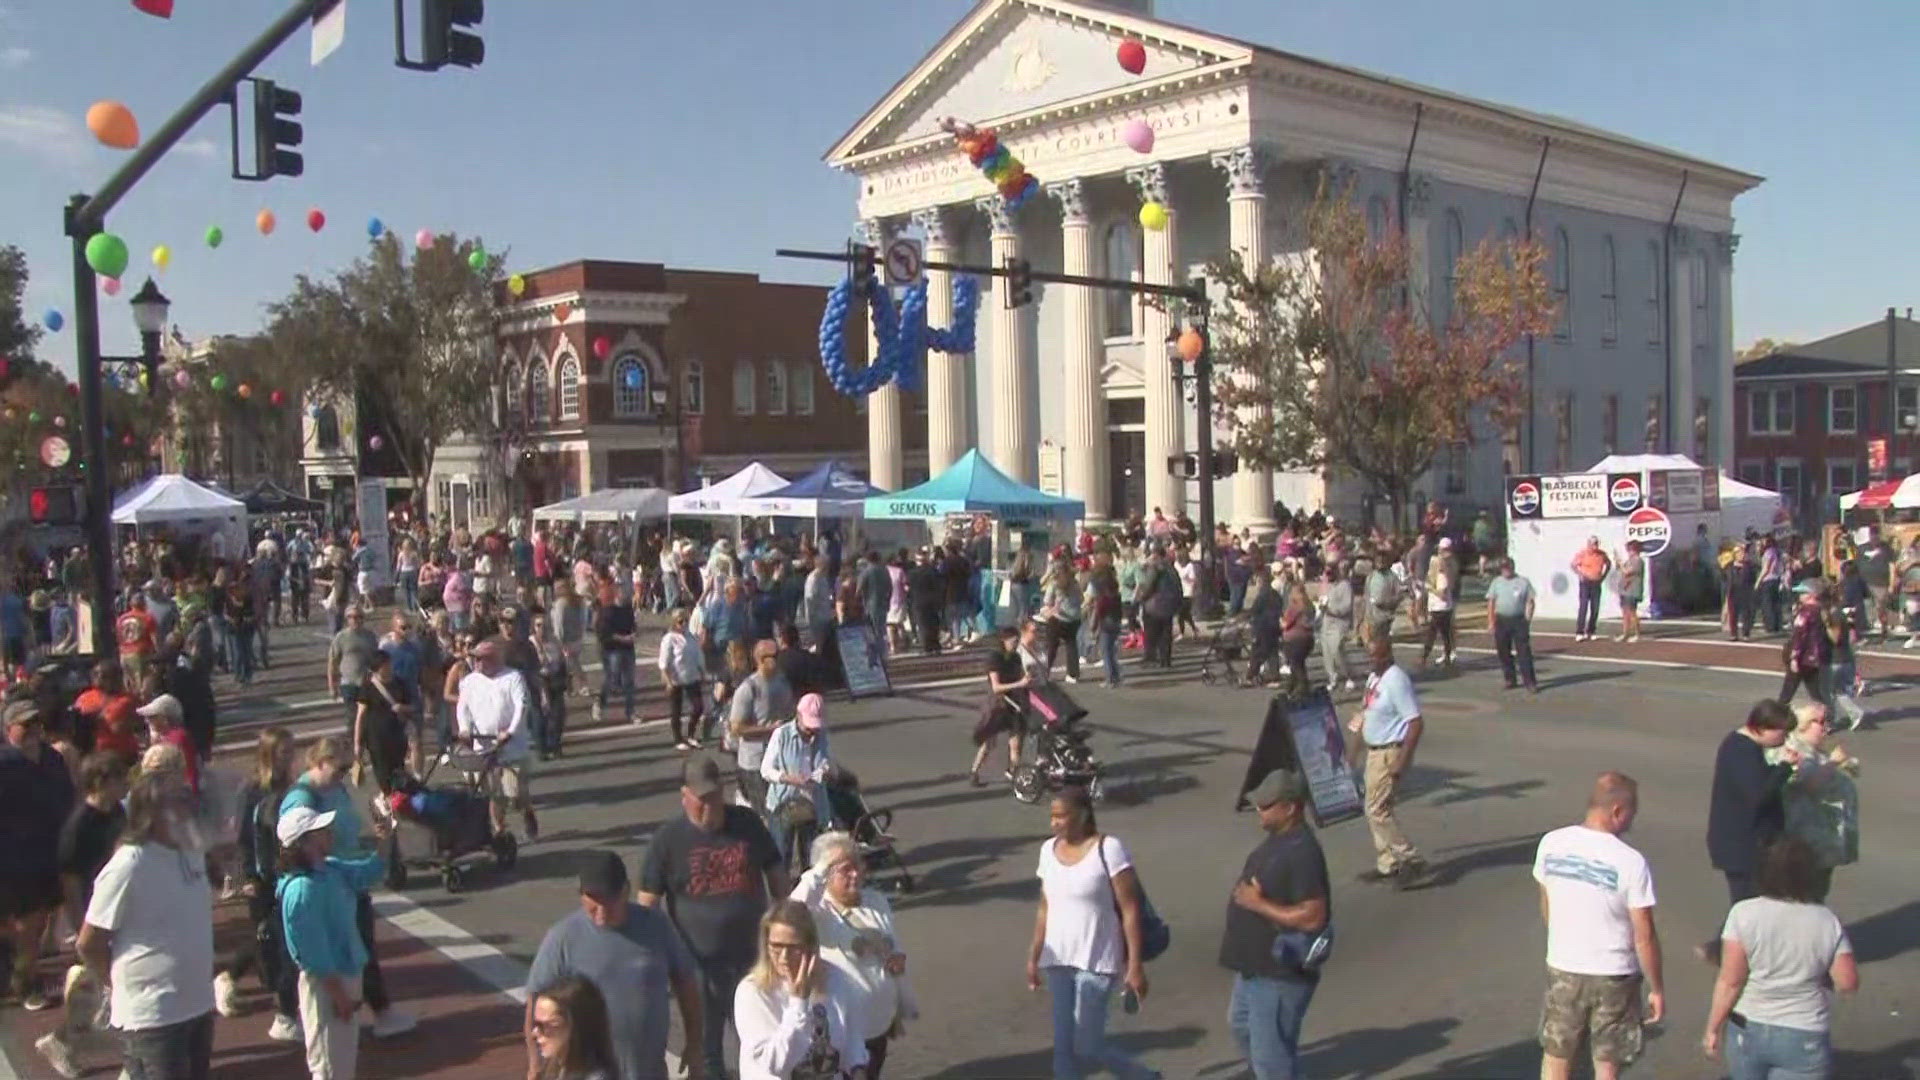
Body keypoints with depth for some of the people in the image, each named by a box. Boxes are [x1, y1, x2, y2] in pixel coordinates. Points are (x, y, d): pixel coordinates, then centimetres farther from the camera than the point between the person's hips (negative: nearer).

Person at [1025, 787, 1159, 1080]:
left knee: (1087, 1047, -4)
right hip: (1058, 961, 6)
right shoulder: (1049, 849, 4)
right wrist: (1034, 957, 15)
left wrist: (1135, 965, -15)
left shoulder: (1108, 848, -14)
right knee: (1064, 1046, 6)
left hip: (1097, 962, -6)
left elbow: (1130, 910, -13)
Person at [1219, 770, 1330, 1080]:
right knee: (1241, 1023, 29)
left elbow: (1313, 917, -30)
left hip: (1281, 972, -11)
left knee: (1270, 1054, 2)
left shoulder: (1303, 853, -27)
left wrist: (1258, 904, -27)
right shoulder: (1278, 839, 4)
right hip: (1255, 964, 11)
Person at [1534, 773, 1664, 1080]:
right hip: (1613, 975, -3)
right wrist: (1657, 988, -2)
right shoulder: (1630, 862, -20)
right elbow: (1644, 936, -15)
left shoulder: (1551, 844, -7)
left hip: (1562, 970, 3)